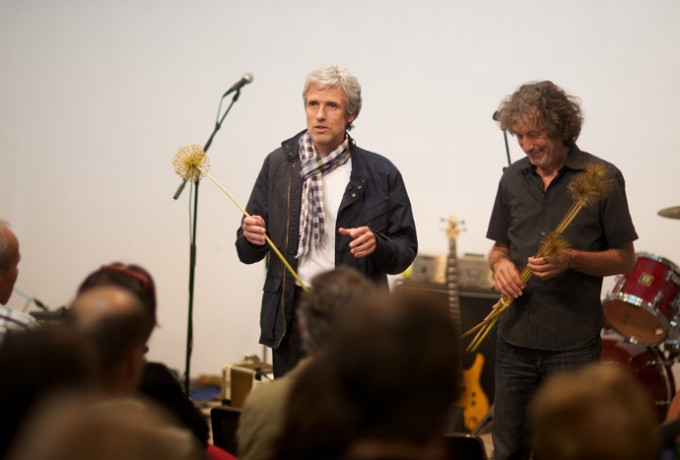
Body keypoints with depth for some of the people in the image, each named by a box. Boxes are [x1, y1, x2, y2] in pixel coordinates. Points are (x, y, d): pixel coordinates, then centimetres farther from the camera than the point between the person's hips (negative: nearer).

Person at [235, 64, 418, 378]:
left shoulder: (381, 174, 0)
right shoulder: (278, 164, 6)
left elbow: (405, 252, 1)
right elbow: (248, 254, 9)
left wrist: (377, 245, -18)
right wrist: (251, 238, -13)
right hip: (292, 315, 2)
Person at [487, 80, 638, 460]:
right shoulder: (514, 179, 9)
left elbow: (625, 259, -2)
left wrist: (570, 260, -18)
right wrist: (501, 264, -5)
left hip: (573, 343, -4)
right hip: (516, 338, 4)